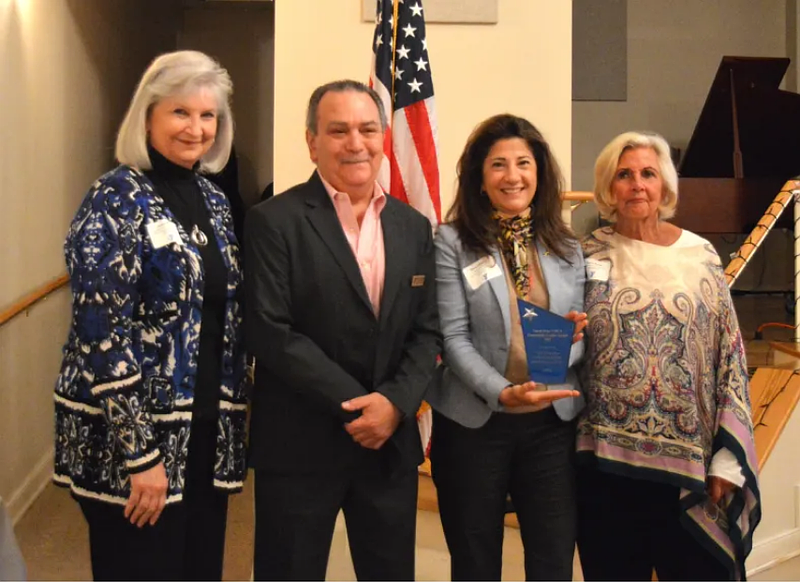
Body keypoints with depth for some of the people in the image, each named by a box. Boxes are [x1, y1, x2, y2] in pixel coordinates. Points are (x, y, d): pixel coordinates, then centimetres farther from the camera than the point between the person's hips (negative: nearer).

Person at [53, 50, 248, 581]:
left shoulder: (214, 202, 9)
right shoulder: (116, 199, -12)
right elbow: (101, 331, -17)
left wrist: (233, 418, 11)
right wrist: (139, 452, -19)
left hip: (207, 429, 7)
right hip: (133, 434, -7)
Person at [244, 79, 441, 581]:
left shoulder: (413, 226, 9)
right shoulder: (274, 222, -7)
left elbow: (428, 331, 6)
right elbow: (271, 332, -14)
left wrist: (395, 402, -11)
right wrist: (356, 405, -16)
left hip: (392, 444, 5)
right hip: (300, 445, -4)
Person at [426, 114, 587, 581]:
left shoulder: (567, 247, 8)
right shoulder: (452, 242, -5)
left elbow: (581, 336, 10)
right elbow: (452, 337, -10)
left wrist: (572, 338, -14)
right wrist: (503, 393, -23)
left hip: (553, 421, 3)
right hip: (474, 422, -2)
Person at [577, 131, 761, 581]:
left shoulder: (700, 256, 3)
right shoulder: (590, 255, 2)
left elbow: (730, 356, 2)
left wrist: (727, 458, -2)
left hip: (689, 459, 0)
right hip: (606, 458, 0)